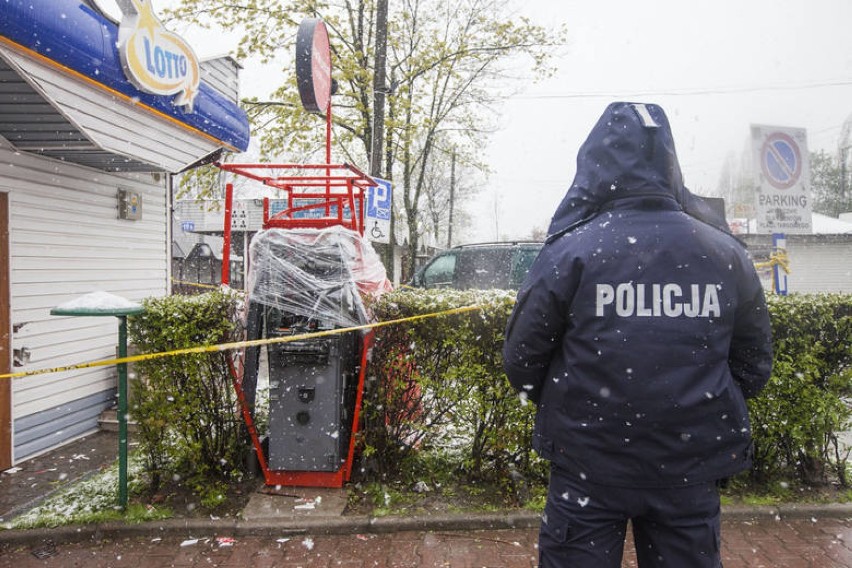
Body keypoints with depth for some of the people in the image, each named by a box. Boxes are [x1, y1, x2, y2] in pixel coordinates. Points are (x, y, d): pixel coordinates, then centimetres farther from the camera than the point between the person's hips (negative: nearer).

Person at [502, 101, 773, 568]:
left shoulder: (571, 250, -13)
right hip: (690, 469, 4)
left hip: (588, 464, -3)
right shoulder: (726, 254, -2)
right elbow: (754, 365, 7)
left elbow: (522, 358, -8)